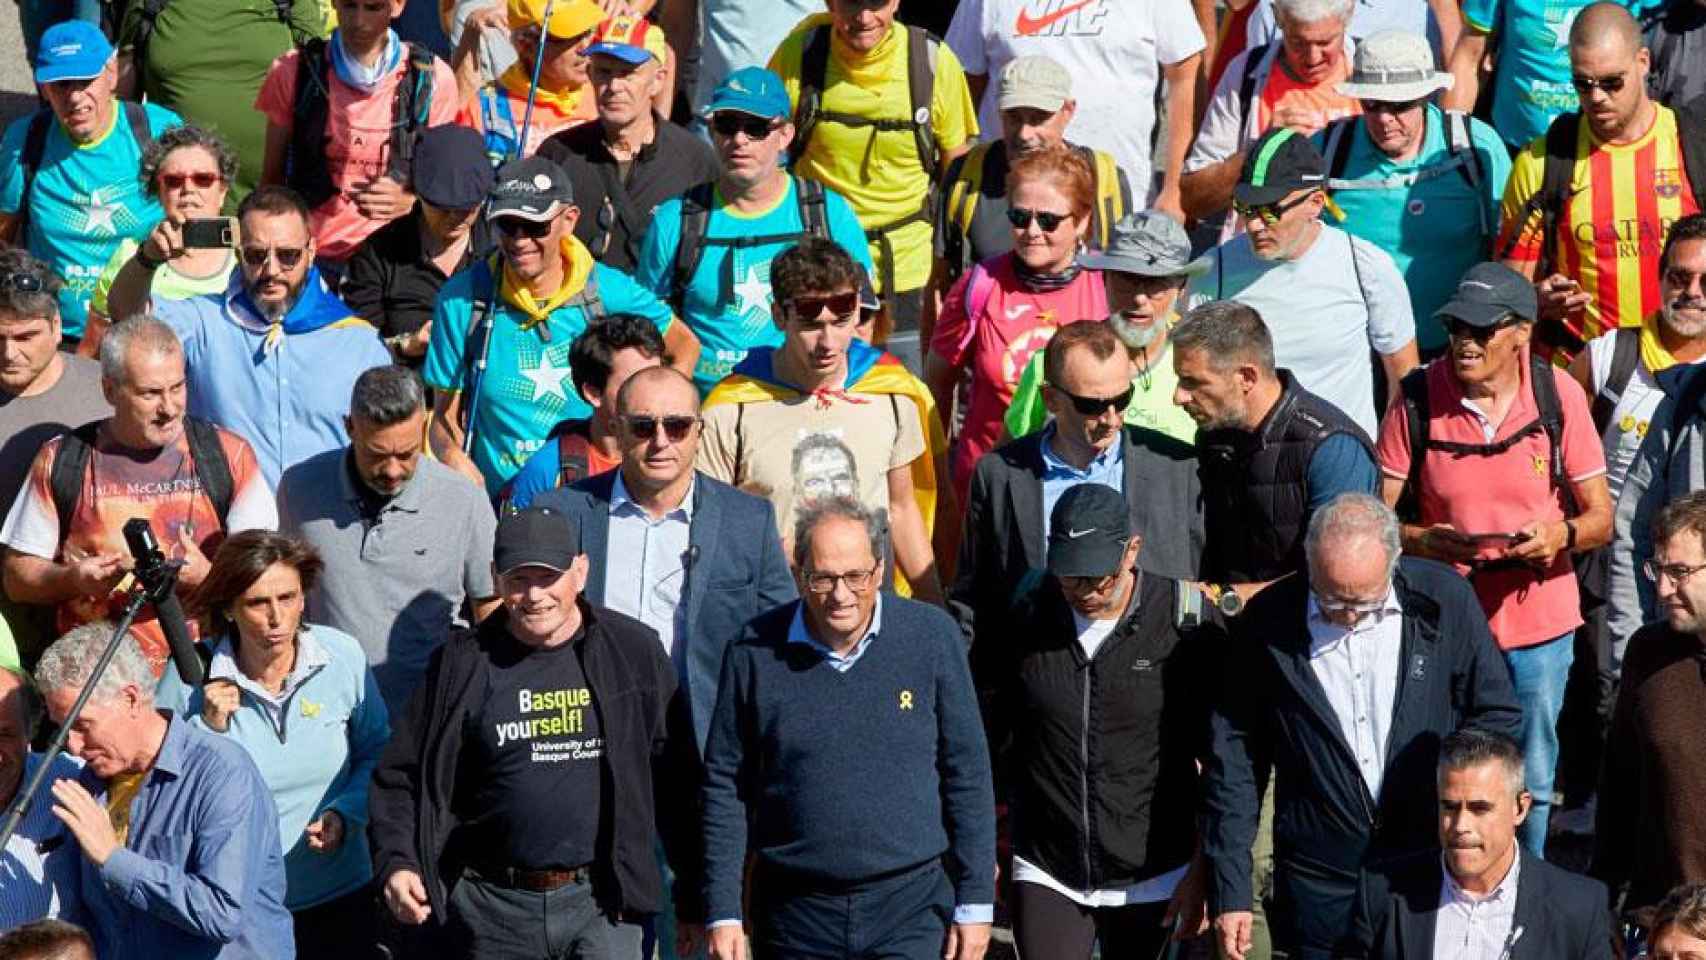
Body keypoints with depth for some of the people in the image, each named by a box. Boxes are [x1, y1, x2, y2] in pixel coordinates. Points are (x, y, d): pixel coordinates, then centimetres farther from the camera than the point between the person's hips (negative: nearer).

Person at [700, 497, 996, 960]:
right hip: (796, 915, 1)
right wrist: (723, 912, -1)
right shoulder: (756, 651, -2)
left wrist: (975, 903, 1)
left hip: (912, 907, -1)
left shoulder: (930, 635, -2)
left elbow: (967, 774, 3)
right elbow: (724, 786, 3)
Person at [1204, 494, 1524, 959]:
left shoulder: (1444, 601, -7)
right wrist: (1230, 890, -3)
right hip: (1320, 883, 0)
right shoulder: (1266, 623, -8)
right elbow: (1233, 761, -2)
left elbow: (1497, 713, 5)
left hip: (1432, 867, 0)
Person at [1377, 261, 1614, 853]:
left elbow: (1601, 517, -1)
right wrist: (1424, 540, -25)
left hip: (1539, 619, 1)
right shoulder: (1419, 398, -9)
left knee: (1531, 781, 12)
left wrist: (1562, 534, -23)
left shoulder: (1558, 394, -6)